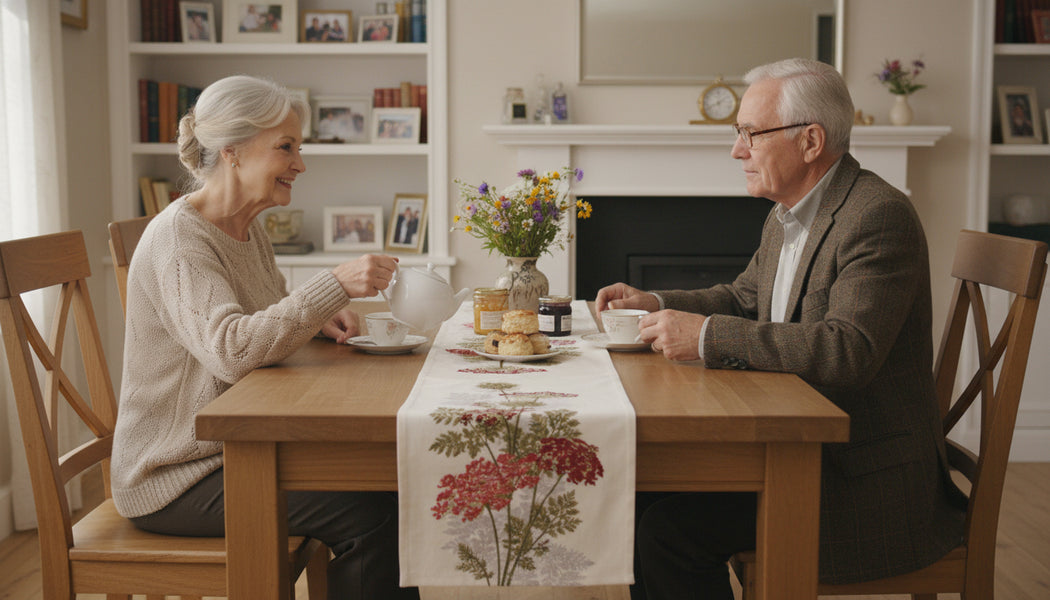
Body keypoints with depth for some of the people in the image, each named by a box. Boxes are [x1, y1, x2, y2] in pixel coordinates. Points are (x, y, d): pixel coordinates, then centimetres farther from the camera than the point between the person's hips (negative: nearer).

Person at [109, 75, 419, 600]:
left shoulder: (247, 228, 9)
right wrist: (334, 285, -34)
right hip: (176, 479, -8)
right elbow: (231, 351, -33)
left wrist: (319, 319, 1)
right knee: (370, 514, -21)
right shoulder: (178, 240, -19)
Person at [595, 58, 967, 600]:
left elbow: (850, 349, -31)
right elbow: (743, 298, 24)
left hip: (864, 478, -9)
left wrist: (707, 335, -29)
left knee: (670, 532, -19)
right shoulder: (787, 216, 10)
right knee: (644, 494, 1)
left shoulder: (879, 218, -19)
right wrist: (656, 303, 7)